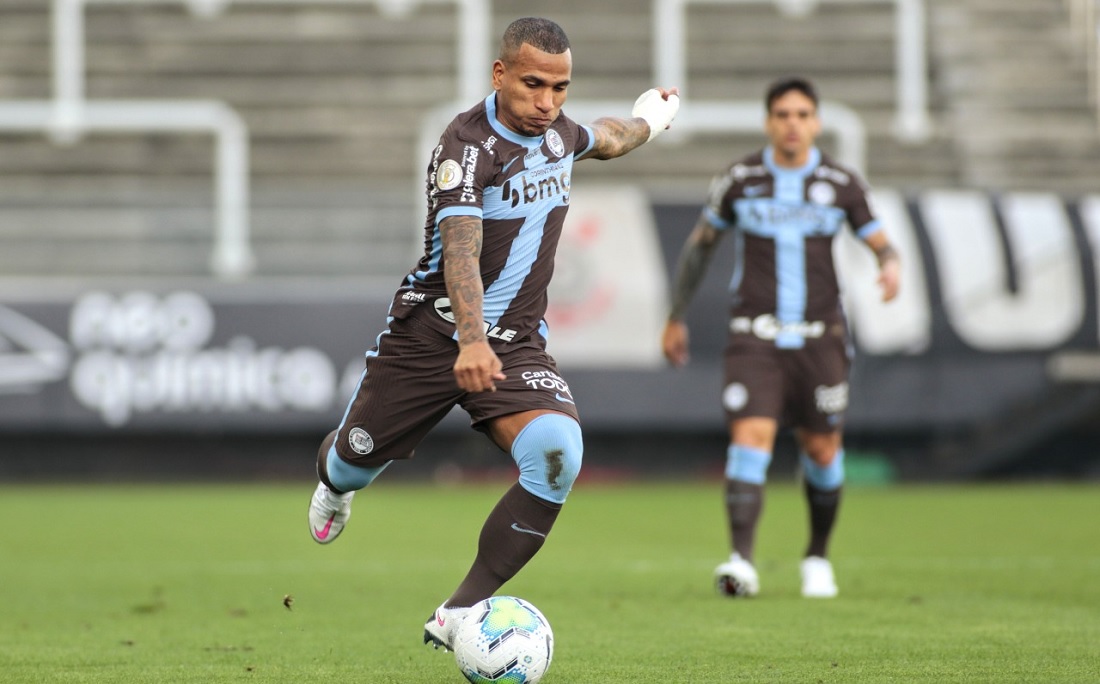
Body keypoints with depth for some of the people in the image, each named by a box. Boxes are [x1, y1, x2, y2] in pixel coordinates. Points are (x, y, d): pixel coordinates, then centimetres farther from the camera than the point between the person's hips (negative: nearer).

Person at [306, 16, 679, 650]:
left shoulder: (557, 130, 3)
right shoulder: (468, 144, -21)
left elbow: (608, 139, 31)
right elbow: (460, 247, -35)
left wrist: (650, 118, 48)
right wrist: (471, 339, -49)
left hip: (517, 344, 4)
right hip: (431, 332, -4)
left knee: (558, 455, -26)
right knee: (354, 463, 13)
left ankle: (459, 616, -21)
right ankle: (333, 485, 57)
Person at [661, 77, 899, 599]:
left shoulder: (841, 184, 1)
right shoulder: (739, 180, 1)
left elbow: (880, 243, 7)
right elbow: (700, 245, 13)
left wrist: (890, 266, -19)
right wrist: (676, 317, 16)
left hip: (819, 336, 1)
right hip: (754, 335, -1)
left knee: (821, 450, 7)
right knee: (751, 435, -18)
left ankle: (818, 557, 30)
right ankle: (741, 563, -25)